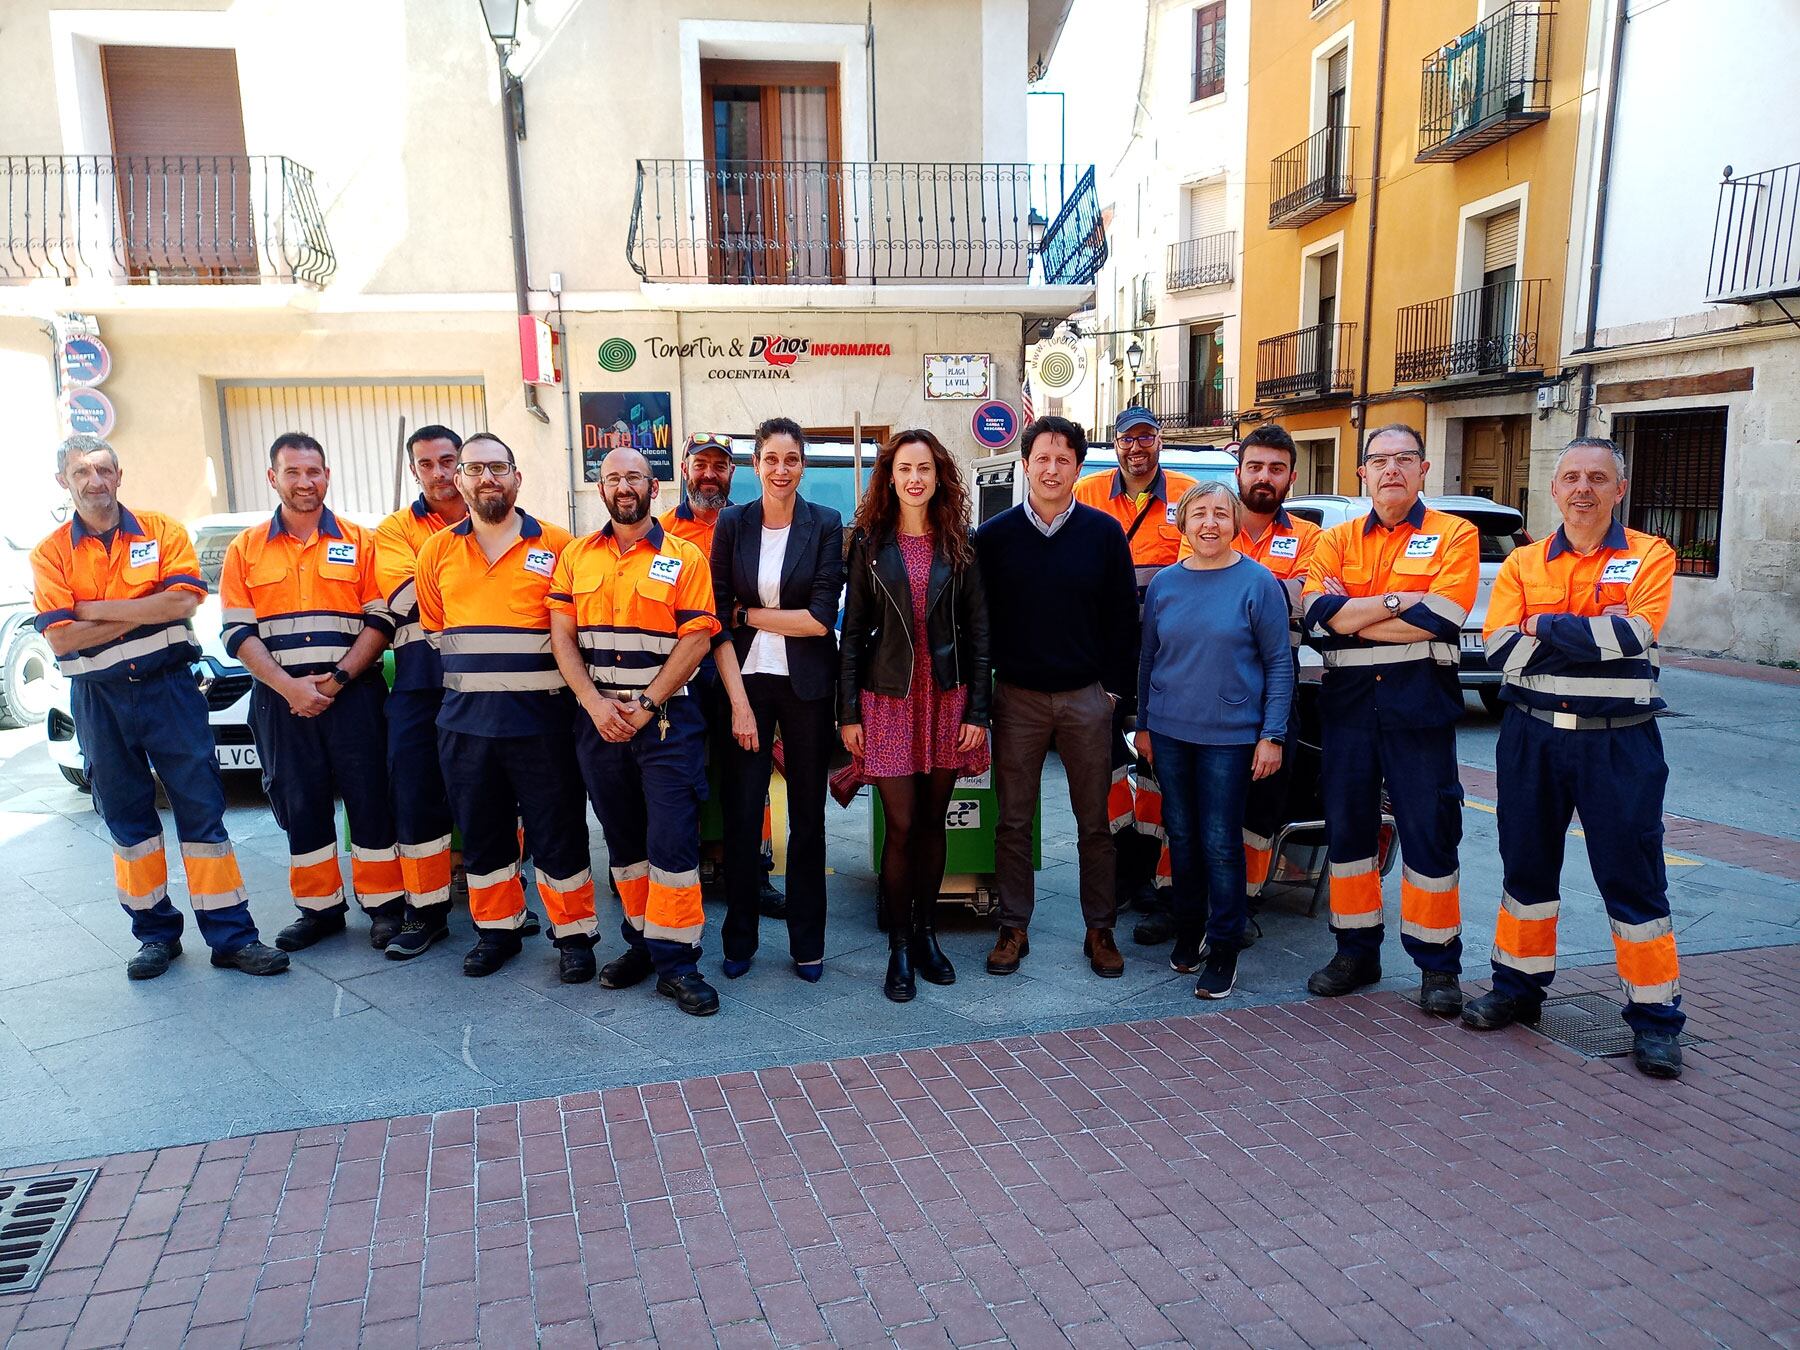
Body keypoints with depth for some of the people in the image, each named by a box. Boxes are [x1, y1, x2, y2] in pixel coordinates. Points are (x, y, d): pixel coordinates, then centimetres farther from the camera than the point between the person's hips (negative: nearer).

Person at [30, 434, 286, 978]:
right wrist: (145, 614, -11)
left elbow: (183, 602, -14)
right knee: (127, 817, 10)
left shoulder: (162, 531, 1)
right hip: (99, 702, 2)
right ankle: (155, 932, 23)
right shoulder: (50, 554, 3)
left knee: (202, 807, -2)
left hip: (168, 687, -2)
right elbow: (61, 638, -8)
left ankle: (232, 936, 2)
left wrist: (95, 609, -11)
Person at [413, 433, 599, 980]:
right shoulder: (437, 551, 9)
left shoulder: (556, 545, -1)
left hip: (541, 716, -3)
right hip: (464, 719, 4)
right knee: (480, 829, 12)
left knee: (558, 829, 2)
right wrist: (468, 678, 9)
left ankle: (573, 934, 14)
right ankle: (497, 929, 28)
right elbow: (431, 628, 16)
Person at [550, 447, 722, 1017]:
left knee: (672, 837, -6)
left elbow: (696, 640, -6)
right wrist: (596, 704, -9)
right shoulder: (576, 557, 9)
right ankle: (640, 942, 24)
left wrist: (645, 705, -12)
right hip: (598, 718, 4)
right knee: (622, 836, 12)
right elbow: (562, 636, 4)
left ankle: (676, 962, 2)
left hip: (668, 718, -3)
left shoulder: (685, 558, 0)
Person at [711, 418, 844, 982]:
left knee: (807, 817, 9)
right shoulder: (732, 523, 1)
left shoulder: (826, 526, -2)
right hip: (745, 680, 1)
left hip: (806, 686, 0)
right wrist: (738, 702, -10)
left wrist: (748, 614, -7)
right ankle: (739, 938, 21)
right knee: (741, 813, 3)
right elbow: (718, 618, -3)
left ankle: (807, 942, 23)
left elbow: (822, 618, -10)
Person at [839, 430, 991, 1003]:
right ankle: (899, 948, 13)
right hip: (888, 698, -1)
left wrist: (978, 710, -3)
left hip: (947, 697, 1)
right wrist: (849, 712, -3)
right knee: (901, 826, -1)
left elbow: (978, 632, 3)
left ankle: (925, 934, 25)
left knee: (932, 821, 9)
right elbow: (853, 629, 1)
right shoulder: (870, 542, 2)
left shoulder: (960, 546, 4)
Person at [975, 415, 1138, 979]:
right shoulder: (994, 536, 1)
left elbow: (1123, 618, 4)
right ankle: (1013, 929, 19)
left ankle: (1100, 931, 20)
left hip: (1086, 698, 0)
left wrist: (1116, 688, -1)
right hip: (1017, 698, 0)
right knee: (1013, 822, 7)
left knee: (1095, 823, 8)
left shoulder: (1105, 533, 1)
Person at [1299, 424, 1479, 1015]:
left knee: (1428, 833, 2)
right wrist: (1400, 599, -13)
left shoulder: (1454, 536, 1)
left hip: (1419, 702, -3)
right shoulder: (1336, 540, 9)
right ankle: (1356, 951, 24)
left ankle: (1437, 964, 16)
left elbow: (1438, 619, -15)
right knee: (1347, 827, 10)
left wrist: (1350, 617, -10)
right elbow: (1319, 615, -8)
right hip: (1348, 701, 3)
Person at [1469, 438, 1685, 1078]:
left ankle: (1654, 1016, 15)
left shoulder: (1649, 557, -1)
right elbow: (1499, 648, -8)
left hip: (1618, 738, -3)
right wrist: (1591, 631, -13)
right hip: (1532, 734, 3)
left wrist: (1543, 625, -13)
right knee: (1527, 864, 12)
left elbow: (1634, 635, -19)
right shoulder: (1522, 564, 6)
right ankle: (1518, 987, 28)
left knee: (1633, 877, 2)